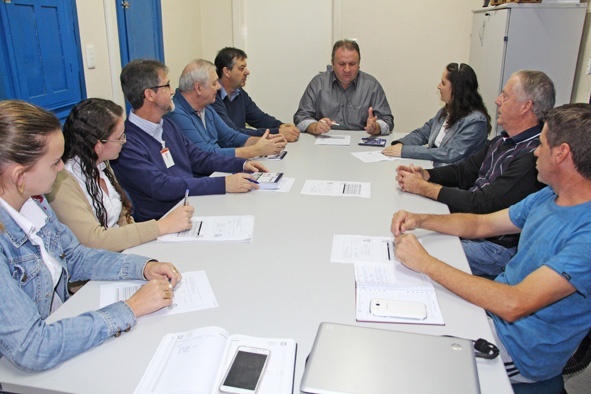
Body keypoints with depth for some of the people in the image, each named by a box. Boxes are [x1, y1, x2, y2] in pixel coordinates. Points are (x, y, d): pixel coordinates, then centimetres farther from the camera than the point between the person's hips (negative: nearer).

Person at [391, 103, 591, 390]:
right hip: (495, 306, 7)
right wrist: (420, 220, -5)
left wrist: (426, 263, -29)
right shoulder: (549, 197, 2)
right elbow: (480, 224, 11)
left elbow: (513, 305, -35)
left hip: (520, 350, -7)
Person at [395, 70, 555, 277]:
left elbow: (482, 205, -24)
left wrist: (424, 187, -18)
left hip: (495, 247, -9)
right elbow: (465, 170, 14)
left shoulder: (533, 157, -24)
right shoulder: (505, 140, 8)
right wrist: (426, 175, -5)